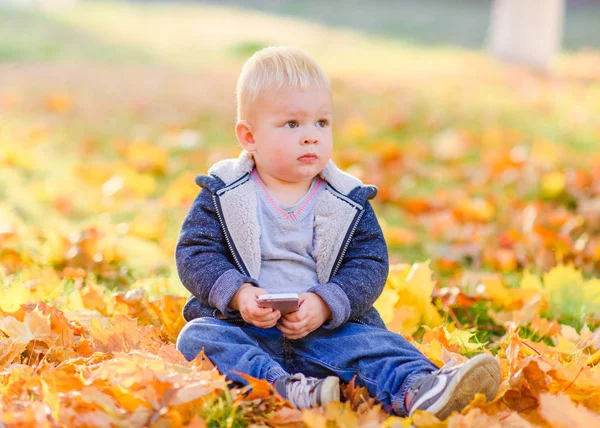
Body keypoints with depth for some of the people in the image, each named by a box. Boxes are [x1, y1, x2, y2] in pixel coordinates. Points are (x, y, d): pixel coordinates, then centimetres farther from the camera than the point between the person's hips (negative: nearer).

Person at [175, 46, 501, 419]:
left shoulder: (348, 203, 5)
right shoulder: (223, 194, 1)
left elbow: (370, 263, -1)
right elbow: (194, 253, -2)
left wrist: (325, 304, -19)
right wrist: (238, 293, -20)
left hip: (325, 329, 1)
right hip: (239, 325, -1)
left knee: (373, 343, -23)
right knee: (198, 337, -29)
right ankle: (284, 389, -50)